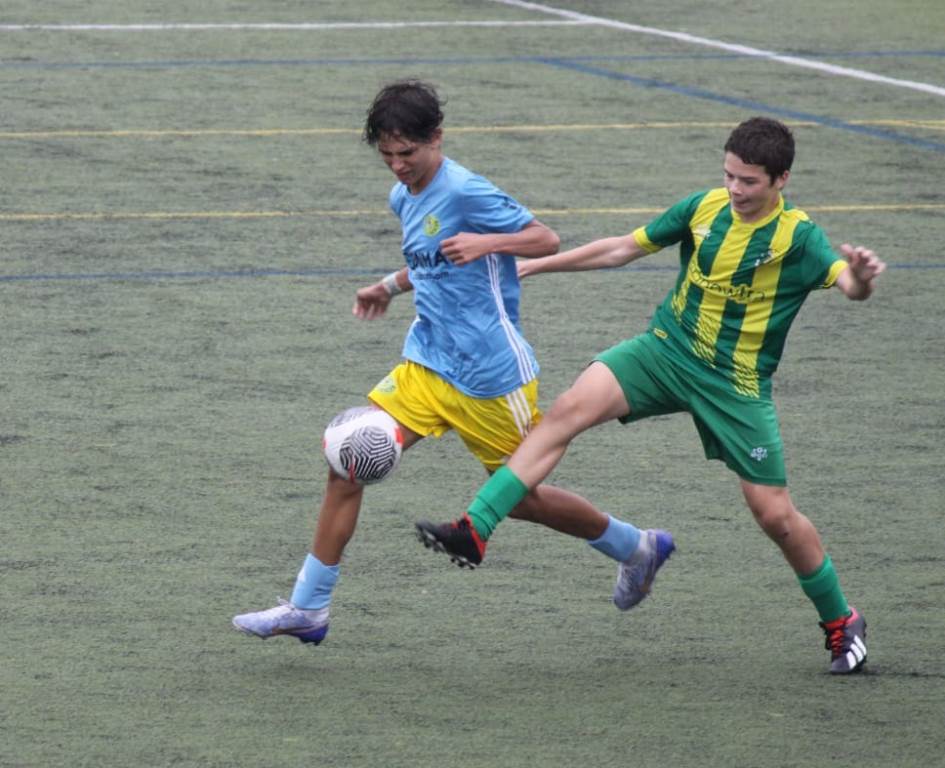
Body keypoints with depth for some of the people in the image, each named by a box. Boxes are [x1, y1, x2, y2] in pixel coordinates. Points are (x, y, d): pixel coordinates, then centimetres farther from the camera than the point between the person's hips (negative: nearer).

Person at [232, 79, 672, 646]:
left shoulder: (465, 191, -17)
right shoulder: (404, 198, 8)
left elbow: (546, 241, -15)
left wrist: (486, 242, -30)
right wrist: (392, 285, 14)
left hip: (491, 375, -7)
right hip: (428, 365, 7)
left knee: (519, 497, 6)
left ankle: (635, 547, 32)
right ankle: (308, 608, -2)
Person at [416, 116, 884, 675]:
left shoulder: (797, 236, -13)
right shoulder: (705, 208, 0)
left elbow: (849, 285, -30)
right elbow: (624, 248, 11)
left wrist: (861, 276, -55)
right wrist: (536, 265, 12)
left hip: (737, 386, -3)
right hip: (668, 351, 3)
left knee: (775, 513, -2)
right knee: (571, 408, -20)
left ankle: (842, 622, 22)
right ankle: (475, 528, -25)